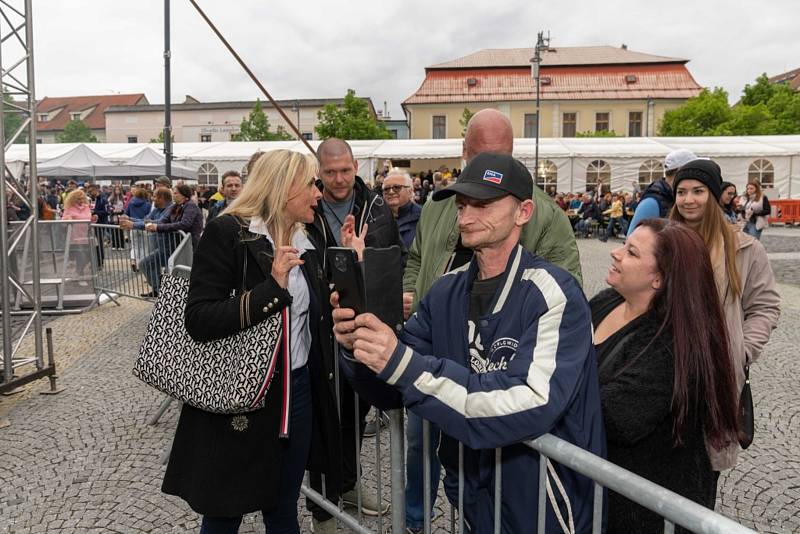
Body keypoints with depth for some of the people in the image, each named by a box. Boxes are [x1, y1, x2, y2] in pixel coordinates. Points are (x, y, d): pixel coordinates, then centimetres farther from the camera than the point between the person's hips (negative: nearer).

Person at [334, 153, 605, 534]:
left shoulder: (553, 294, -19)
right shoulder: (446, 292, -3)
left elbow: (532, 406, -31)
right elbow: (390, 390, -1)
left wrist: (403, 363, -34)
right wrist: (357, 349, -22)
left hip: (540, 502, -4)